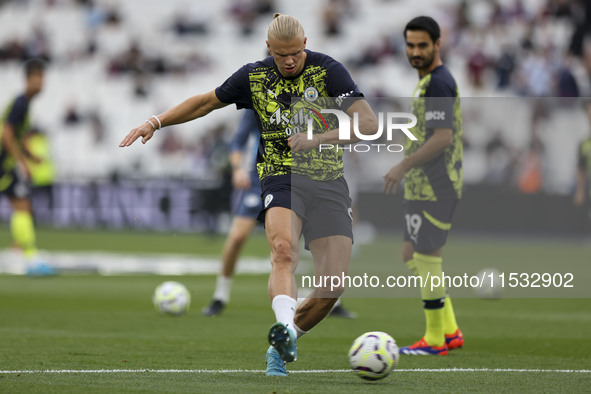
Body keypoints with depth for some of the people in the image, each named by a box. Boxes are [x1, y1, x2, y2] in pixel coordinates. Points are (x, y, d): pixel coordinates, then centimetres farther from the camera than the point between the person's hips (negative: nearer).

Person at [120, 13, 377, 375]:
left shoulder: (328, 70, -6)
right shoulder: (254, 77, 4)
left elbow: (369, 124, -14)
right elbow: (205, 102, 20)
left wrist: (318, 139, -22)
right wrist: (155, 122, 14)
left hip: (328, 183, 0)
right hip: (280, 180, 0)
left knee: (333, 284, -11)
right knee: (284, 249, -33)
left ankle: (281, 348, 11)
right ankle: (284, 325, -55)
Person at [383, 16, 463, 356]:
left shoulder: (437, 83, -15)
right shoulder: (428, 81, 18)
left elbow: (442, 137, -23)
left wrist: (403, 166, -22)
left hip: (434, 187, -11)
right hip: (422, 186, 11)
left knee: (426, 256, -7)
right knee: (413, 254, 13)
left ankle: (435, 340, -1)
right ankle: (450, 331, 15)